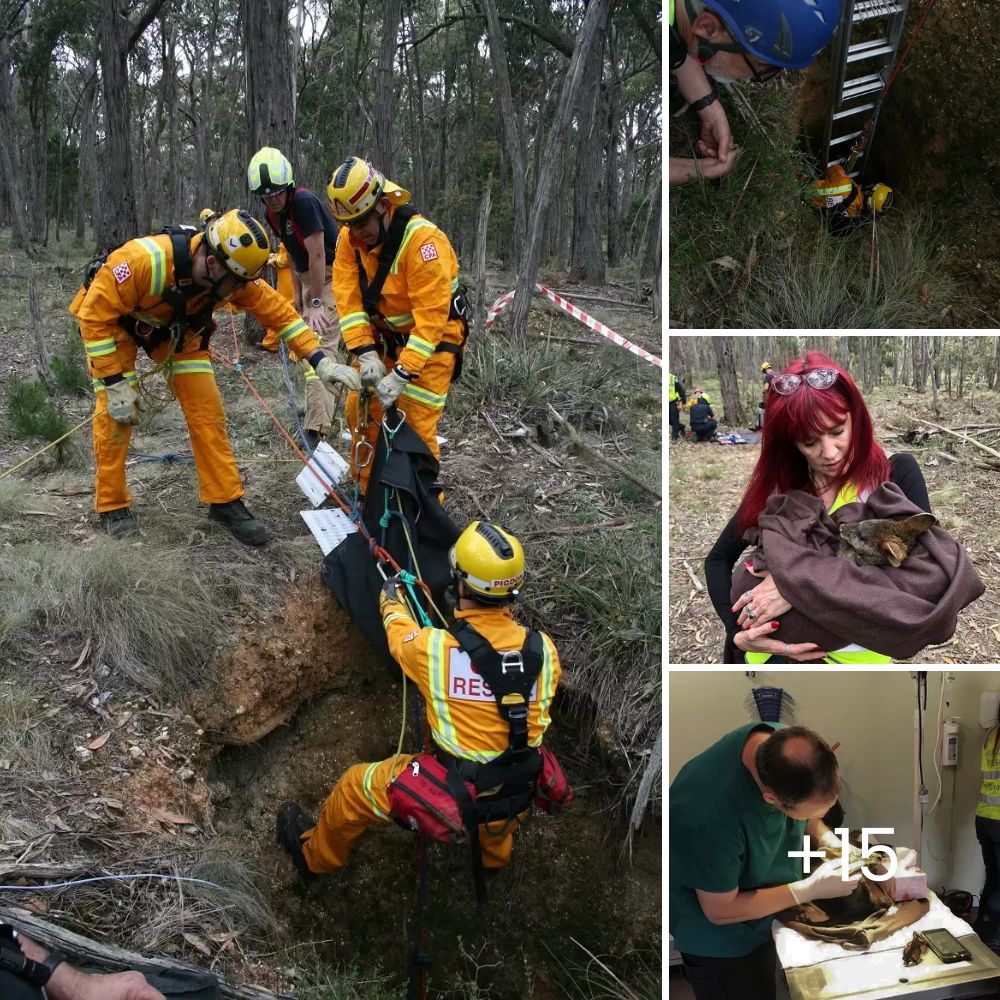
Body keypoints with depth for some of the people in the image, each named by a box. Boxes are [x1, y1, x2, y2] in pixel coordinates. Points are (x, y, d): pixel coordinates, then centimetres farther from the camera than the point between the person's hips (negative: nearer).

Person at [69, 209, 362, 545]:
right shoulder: (144, 260, -41)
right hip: (113, 318, -4)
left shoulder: (233, 273, -26)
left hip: (176, 325, 4)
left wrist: (320, 361, -22)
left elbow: (278, 310, -15)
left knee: (206, 407, -5)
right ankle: (113, 506, 7)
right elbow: (95, 315, -31)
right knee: (115, 412, -12)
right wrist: (115, 383, -30)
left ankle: (225, 501, 5)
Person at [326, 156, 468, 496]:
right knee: (361, 411, 9)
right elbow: (349, 298, -14)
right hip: (384, 337, 7)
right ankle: (367, 490, 26)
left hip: (431, 339, -6)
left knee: (415, 427, -9)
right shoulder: (350, 238, -9)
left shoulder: (423, 241, -29)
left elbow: (430, 318, -33)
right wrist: (366, 353, -26)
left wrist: (401, 374, -35)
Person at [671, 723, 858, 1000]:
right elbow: (720, 910, -25)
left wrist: (826, 839, -15)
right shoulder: (712, 814, -42)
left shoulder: (783, 742, -22)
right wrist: (810, 889, -23)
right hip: (720, 939, -6)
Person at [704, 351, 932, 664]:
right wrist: (738, 632, -13)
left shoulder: (897, 474, -5)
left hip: (856, 653, -1)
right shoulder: (778, 485, 0)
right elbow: (718, 559, 4)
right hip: (776, 649, 2)